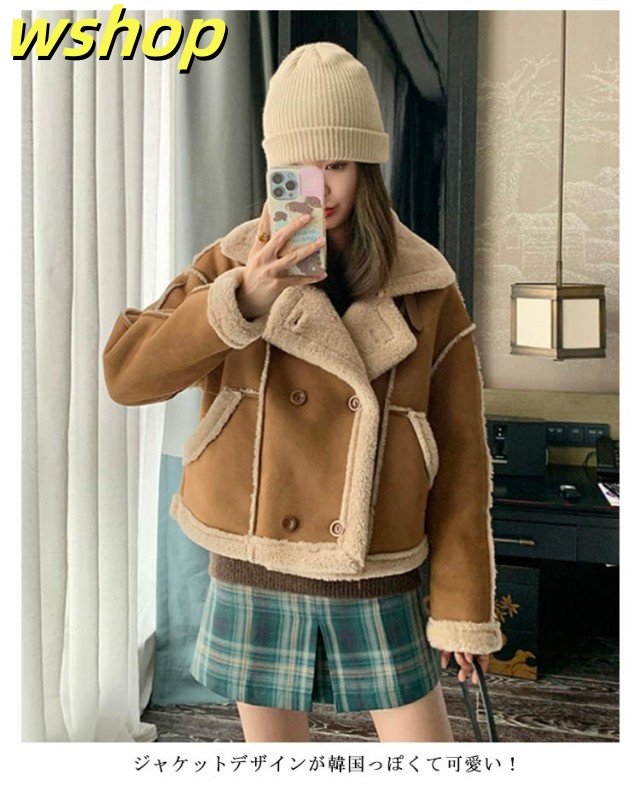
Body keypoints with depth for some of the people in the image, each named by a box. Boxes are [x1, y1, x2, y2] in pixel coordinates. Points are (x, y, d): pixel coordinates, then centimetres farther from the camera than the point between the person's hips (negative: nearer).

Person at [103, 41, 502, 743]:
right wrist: (243, 300, -28)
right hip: (255, 582, 1)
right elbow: (125, 373, -15)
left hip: (379, 590, 0)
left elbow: (460, 456, -1)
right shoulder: (234, 265, -2)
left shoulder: (426, 290, -3)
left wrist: (461, 602, -1)